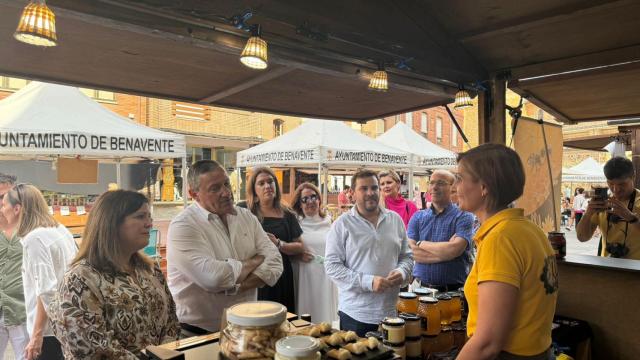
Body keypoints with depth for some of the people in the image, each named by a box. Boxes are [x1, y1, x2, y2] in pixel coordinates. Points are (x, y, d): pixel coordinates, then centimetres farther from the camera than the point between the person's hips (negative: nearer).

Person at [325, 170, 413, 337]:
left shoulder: (395, 219, 7)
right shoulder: (342, 224, -6)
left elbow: (406, 256, 14)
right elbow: (332, 266, -11)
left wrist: (402, 272, -8)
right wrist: (368, 282, -19)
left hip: (390, 311, 4)